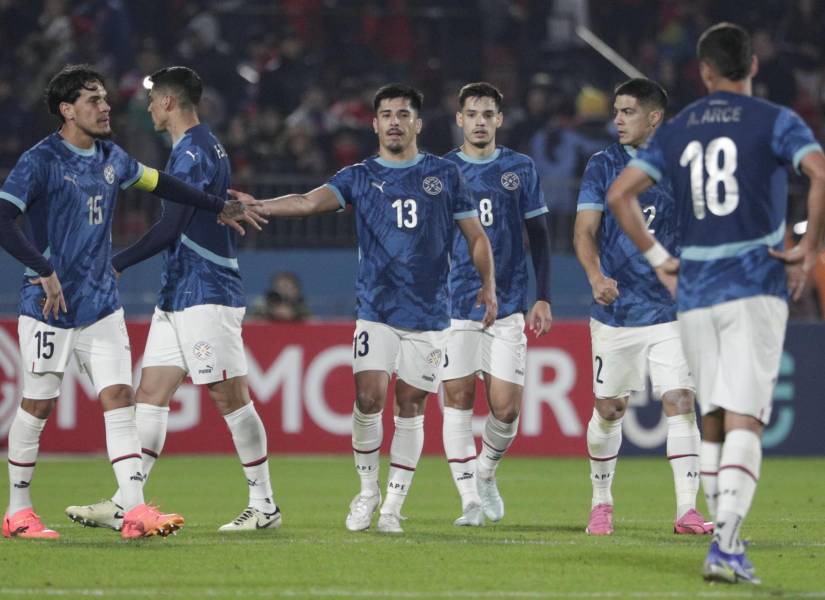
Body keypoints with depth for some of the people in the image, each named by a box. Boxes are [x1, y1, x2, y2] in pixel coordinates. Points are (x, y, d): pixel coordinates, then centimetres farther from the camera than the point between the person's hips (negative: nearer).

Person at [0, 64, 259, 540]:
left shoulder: (111, 158, 9)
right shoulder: (41, 161, -12)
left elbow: (157, 182, 27)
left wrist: (218, 206, 30)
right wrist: (44, 270, -25)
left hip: (102, 305, 6)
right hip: (50, 308, -6)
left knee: (120, 399, -5)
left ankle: (135, 510, -10)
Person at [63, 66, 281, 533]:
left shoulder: (192, 151, -14)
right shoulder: (208, 147, 18)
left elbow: (172, 227, -19)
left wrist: (118, 264, -14)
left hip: (205, 296, -10)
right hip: (179, 296, 10)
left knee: (231, 398, -5)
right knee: (151, 394, 5)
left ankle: (264, 506, 2)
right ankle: (124, 506, 3)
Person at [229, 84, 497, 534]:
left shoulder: (444, 175, 7)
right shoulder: (360, 177, 6)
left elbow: (475, 236, 12)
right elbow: (310, 201, -9)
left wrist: (488, 285, -2)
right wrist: (258, 206, -26)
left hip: (429, 314, 0)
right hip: (376, 311, 0)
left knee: (410, 407, 1)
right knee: (369, 398, -12)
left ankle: (393, 505, 10)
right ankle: (367, 491, 8)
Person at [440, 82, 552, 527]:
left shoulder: (520, 169, 7)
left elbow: (539, 236, 11)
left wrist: (543, 298, 4)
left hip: (509, 304, 0)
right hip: (455, 304, 0)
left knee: (506, 407, -5)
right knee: (457, 400, -6)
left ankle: (486, 473, 23)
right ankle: (470, 500, -1)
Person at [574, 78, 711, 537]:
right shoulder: (603, 167, 3)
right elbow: (585, 230, -4)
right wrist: (596, 276, -22)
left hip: (671, 311, 0)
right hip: (615, 310, 0)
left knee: (681, 404, -11)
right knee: (608, 409, 7)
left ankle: (688, 509, -11)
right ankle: (602, 503, 25)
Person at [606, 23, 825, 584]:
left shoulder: (676, 131, 11)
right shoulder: (776, 122, 0)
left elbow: (620, 194, 7)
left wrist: (658, 259, 12)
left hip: (695, 290, 4)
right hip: (757, 285, -3)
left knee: (714, 421, 14)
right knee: (744, 422, -10)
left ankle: (726, 539, 16)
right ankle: (726, 543, -24)